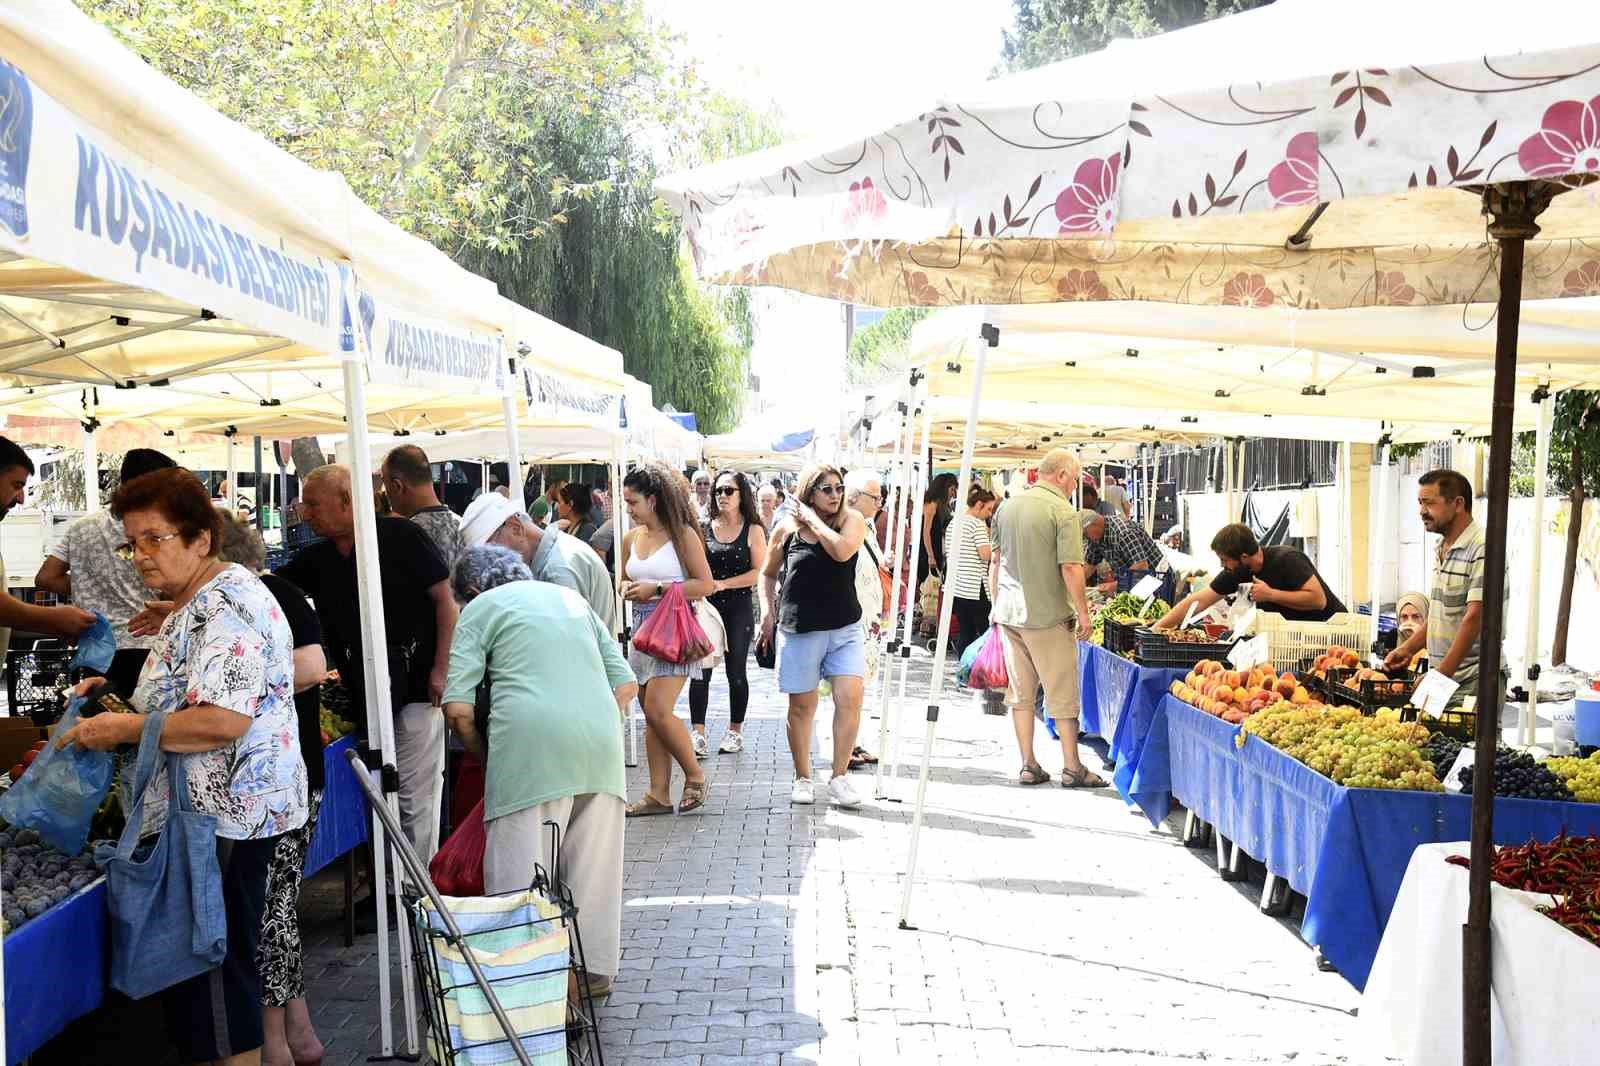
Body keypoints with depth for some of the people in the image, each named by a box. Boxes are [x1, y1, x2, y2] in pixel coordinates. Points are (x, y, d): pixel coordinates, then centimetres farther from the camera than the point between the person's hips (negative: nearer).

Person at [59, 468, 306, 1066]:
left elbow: (222, 722, -28)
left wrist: (123, 729, -17)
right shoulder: (199, 604, 17)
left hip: (223, 820, -11)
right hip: (224, 815, 11)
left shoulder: (225, 606, -18)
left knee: (216, 978, -1)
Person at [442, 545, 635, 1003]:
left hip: (532, 741, -5)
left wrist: (485, 759, 16)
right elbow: (626, 684, 20)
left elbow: (458, 709, 1)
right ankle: (596, 968, 24)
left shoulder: (479, 609, 12)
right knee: (594, 863, 15)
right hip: (600, 738, 5)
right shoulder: (570, 596, 27)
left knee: (522, 872, 1)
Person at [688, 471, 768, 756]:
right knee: (699, 671, -3)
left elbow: (759, 572, -8)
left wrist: (722, 584, -15)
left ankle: (735, 732, 21)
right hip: (706, 606, 2)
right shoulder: (704, 527, 5)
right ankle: (698, 732, 4)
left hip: (738, 608, -2)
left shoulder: (753, 530, -1)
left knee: (736, 671, 8)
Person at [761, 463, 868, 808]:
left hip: (844, 627, 0)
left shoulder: (851, 520, -1)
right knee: (802, 705, 7)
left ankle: (839, 777, 1)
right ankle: (803, 778, 21)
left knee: (850, 699, -12)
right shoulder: (787, 528, 2)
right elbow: (768, 573, 16)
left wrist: (813, 520, -13)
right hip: (799, 629, 1)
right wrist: (767, 611, 5)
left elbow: (842, 551, -23)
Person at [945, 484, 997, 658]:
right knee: (986, 631, -3)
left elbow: (946, 552, 22)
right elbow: (985, 554, -16)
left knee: (965, 633, 9)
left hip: (956, 585, 8)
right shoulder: (978, 523, -10)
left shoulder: (954, 522, 15)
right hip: (974, 588, -8)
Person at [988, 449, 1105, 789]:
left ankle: (1029, 765, 15)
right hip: (1048, 615, -6)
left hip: (1009, 611, 6)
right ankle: (1072, 768, 11)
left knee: (1020, 692, 11)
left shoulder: (1007, 507, 7)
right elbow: (1070, 568, -16)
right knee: (1062, 694, 5)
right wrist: (1083, 612, -7)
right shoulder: (1063, 511, -12)